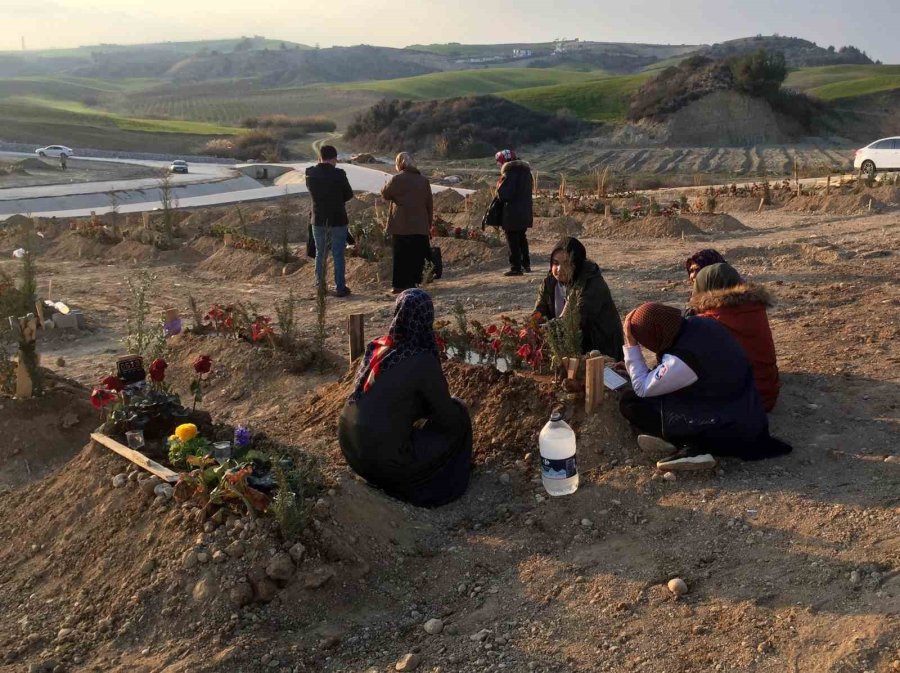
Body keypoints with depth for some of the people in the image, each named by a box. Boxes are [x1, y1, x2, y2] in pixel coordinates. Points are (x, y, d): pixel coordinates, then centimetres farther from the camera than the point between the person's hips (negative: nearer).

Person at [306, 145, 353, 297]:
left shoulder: (310, 173, -5)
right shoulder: (339, 174, -15)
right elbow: (349, 194, -3)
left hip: (318, 220, 3)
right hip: (338, 220, -3)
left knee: (320, 254, 16)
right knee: (338, 255, 5)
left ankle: (319, 285, 21)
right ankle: (340, 287, 7)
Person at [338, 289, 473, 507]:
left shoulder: (376, 347, 2)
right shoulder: (423, 362, -18)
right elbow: (446, 417, -6)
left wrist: (422, 415, 24)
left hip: (352, 449, 7)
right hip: (385, 459, -7)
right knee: (458, 414, 9)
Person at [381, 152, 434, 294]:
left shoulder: (397, 179, -9)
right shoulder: (423, 180, 8)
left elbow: (385, 194, 0)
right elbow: (430, 203, 11)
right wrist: (429, 222, 17)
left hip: (401, 226, -4)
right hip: (421, 226, 4)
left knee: (401, 256, 2)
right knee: (417, 255, 9)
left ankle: (400, 285, 3)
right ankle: (413, 282, 11)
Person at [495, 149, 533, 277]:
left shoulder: (509, 173, -16)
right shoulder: (526, 171, 11)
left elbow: (502, 194, -20)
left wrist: (499, 186, -1)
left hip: (512, 213, -8)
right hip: (526, 212, 9)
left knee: (513, 241, -1)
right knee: (522, 238, 21)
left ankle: (516, 267, 0)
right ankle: (526, 265, 28)